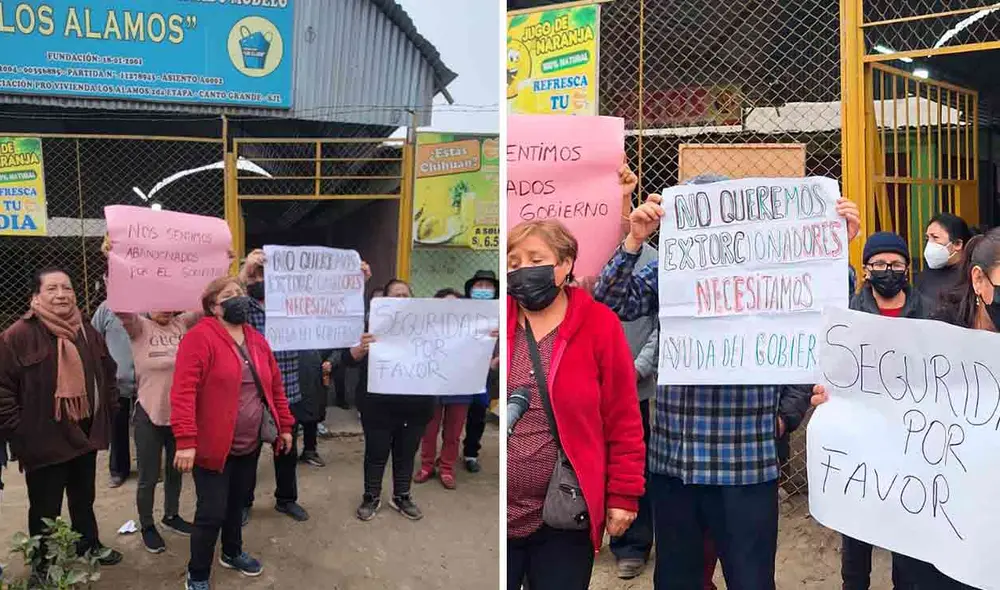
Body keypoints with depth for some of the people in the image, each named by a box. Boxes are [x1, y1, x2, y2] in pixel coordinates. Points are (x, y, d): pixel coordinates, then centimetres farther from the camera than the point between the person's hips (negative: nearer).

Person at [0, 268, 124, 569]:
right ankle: (45, 566, 29)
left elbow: (109, 375, 16)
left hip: (85, 436, 6)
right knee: (46, 509, 10)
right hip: (44, 441, -6)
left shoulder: (88, 333, 5)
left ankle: (89, 546, 43)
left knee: (84, 499, 23)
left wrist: (109, 412, 10)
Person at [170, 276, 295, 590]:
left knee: (237, 502, 21)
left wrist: (284, 425, 13)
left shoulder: (257, 339, 9)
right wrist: (185, 441, -27)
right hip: (214, 445, -6)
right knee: (212, 512, -1)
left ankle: (232, 553, 44)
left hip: (250, 444, 7)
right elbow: (183, 391, -22)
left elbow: (275, 385, 15)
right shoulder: (200, 337, -15)